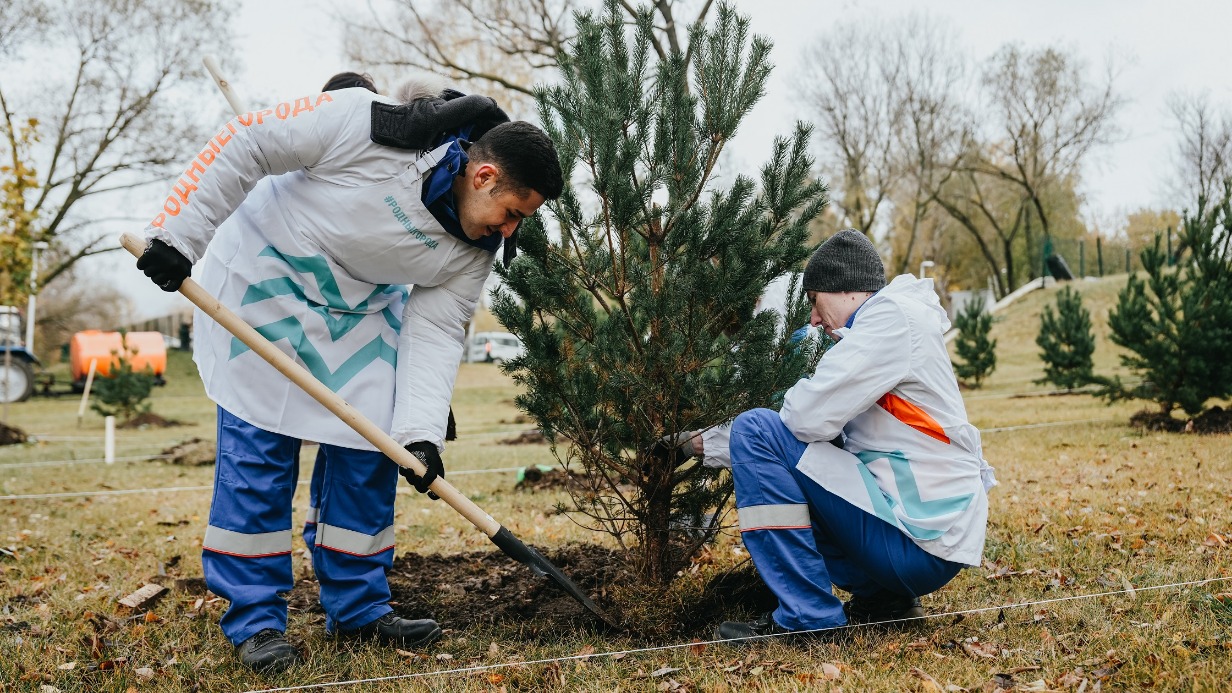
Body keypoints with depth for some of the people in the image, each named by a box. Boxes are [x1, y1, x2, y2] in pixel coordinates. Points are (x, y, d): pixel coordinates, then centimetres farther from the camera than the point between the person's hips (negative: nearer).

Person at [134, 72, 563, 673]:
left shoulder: (475, 245, -12)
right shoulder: (367, 125, -30)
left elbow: (435, 330, -12)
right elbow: (244, 145, -23)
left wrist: (420, 431, -23)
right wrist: (179, 235, -22)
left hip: (363, 304, 6)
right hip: (265, 276, -5)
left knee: (369, 448, 2)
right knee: (260, 444, -7)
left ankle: (357, 607, 15)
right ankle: (254, 618, 4)